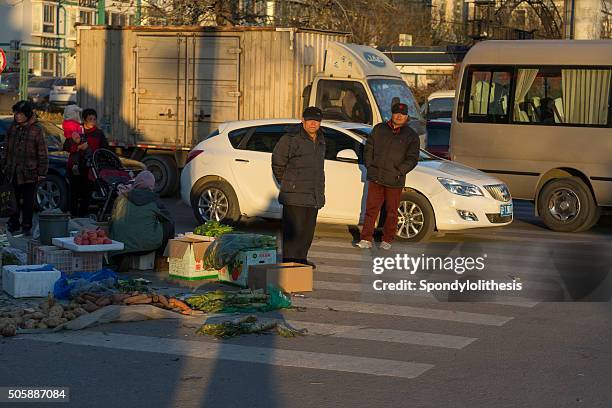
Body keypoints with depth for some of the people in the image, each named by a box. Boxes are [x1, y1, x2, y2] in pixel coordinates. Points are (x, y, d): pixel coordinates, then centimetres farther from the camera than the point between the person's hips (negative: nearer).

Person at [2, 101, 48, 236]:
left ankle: (26, 226, 10)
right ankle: (14, 224, 19)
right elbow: (8, 150, 17)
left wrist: (42, 172, -8)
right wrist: (6, 167, 14)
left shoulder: (37, 129, -8)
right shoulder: (13, 128, 8)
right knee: (15, 200, 9)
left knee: (28, 201, 2)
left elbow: (42, 153, -6)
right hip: (14, 172, 4)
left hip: (30, 173, -4)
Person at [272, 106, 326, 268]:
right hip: (295, 196, -7)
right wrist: (286, 184, 3)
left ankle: (301, 259, 22)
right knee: (293, 229, -8)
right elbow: (277, 163, -3)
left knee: (308, 230, 12)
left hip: (314, 196, 7)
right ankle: (288, 260, -4)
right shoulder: (291, 139, -9)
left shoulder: (320, 141, 15)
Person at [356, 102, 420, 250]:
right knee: (371, 209, 2)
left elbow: (412, 158, -3)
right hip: (375, 178, 2)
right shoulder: (379, 129, 9)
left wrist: (398, 172, -11)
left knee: (392, 211, 6)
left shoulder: (411, 136, 1)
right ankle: (366, 239, 6)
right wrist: (370, 166, 2)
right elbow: (368, 149, 13)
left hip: (395, 182, -2)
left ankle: (387, 240, 17)